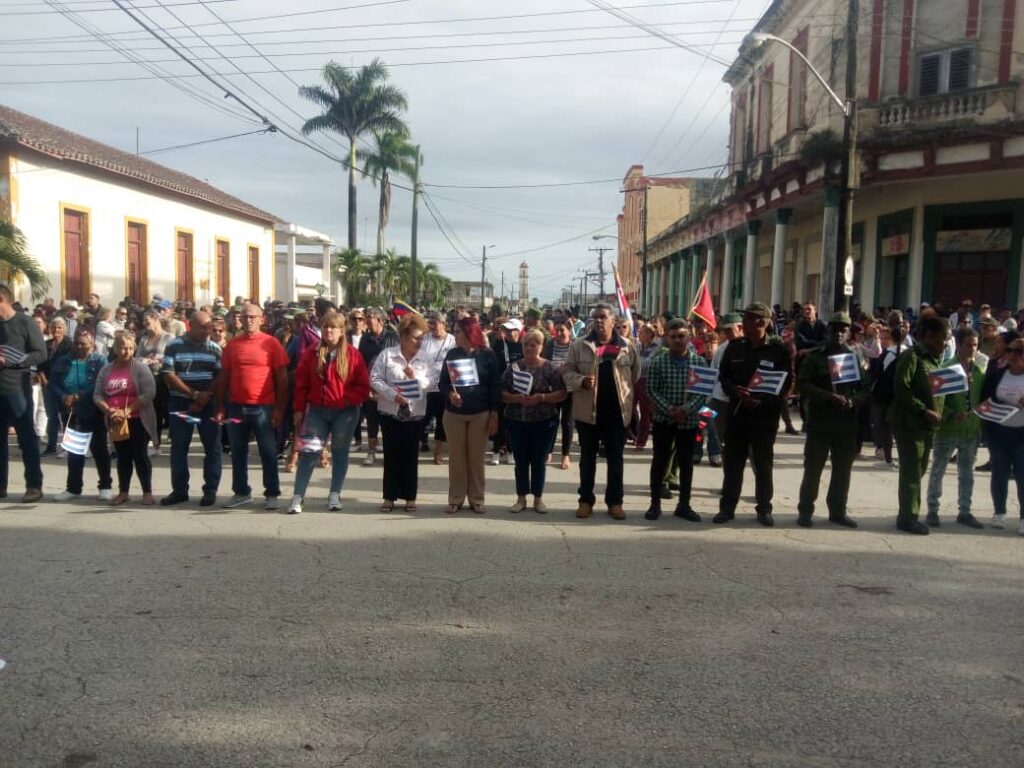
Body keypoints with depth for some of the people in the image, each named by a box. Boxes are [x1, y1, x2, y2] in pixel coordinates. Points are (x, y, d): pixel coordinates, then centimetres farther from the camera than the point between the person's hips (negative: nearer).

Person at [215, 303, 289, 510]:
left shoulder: (271, 343, -3)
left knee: (268, 452, 4)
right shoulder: (232, 344, 7)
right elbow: (223, 377, 10)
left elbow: (282, 378, -4)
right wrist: (221, 407, 5)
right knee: (238, 452, 11)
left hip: (263, 407, -4)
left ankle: (272, 494, 13)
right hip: (236, 407, 4)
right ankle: (241, 492, 24)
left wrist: (279, 407, -9)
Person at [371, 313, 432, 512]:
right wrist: (393, 394, -19)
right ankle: (389, 497, 14)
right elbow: (375, 379, -8)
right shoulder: (387, 354, -4)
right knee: (391, 455, 4)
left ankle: (410, 497, 15)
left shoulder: (427, 358, 2)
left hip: (415, 414, 1)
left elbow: (432, 383, -4)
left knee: (411, 456, 6)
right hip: (390, 412, -1)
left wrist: (415, 377, -19)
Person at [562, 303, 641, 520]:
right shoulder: (579, 345, 2)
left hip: (617, 410, 0)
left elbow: (636, 377, 7)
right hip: (588, 410, 0)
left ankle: (615, 501, 17)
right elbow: (567, 371, 2)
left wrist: (633, 403, 2)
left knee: (615, 457, 7)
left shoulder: (627, 347, 4)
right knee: (587, 456, 9)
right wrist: (582, 381, -17)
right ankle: (586, 500, 19)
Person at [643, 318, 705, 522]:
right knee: (660, 461, 6)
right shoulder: (658, 361, -2)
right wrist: (669, 410, -16)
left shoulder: (699, 361, 1)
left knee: (686, 462, 9)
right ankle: (655, 503, 15)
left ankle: (684, 505, 19)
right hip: (663, 419, -1)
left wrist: (687, 409, -15)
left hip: (689, 420, 1)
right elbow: (651, 390, -5)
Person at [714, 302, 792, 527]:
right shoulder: (735, 347, 5)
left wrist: (762, 402, -17)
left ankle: (764, 509, 20)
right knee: (732, 462, 7)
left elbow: (786, 383, -6)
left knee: (763, 464, 7)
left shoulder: (779, 349, -5)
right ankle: (727, 507, 17)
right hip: (737, 413, 3)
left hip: (766, 416, -3)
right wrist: (736, 391, -13)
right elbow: (723, 376, 7)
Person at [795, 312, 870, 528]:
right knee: (813, 468, 1)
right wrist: (830, 397, -19)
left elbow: (866, 388, 8)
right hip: (819, 423, -3)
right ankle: (805, 511, 10)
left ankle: (838, 511, 22)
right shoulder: (814, 357, 1)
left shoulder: (855, 357, 10)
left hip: (847, 424, 3)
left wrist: (853, 401, -13)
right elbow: (803, 385, -9)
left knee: (843, 469, 10)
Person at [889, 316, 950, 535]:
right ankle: (908, 517, 5)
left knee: (918, 471, 12)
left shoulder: (936, 359, 15)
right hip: (910, 423, -8)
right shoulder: (912, 356, -11)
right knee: (911, 472, -3)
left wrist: (938, 412, 4)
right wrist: (924, 410, -20)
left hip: (928, 425, 8)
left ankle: (908, 515, 21)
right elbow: (901, 389, -18)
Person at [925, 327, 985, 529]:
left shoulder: (980, 371, 6)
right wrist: (951, 415, -23)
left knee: (966, 472, 13)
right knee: (938, 470, 5)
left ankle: (964, 511, 25)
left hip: (972, 430, 5)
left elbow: (983, 398, 12)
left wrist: (981, 419, -3)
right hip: (947, 429, -5)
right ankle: (932, 511, 16)